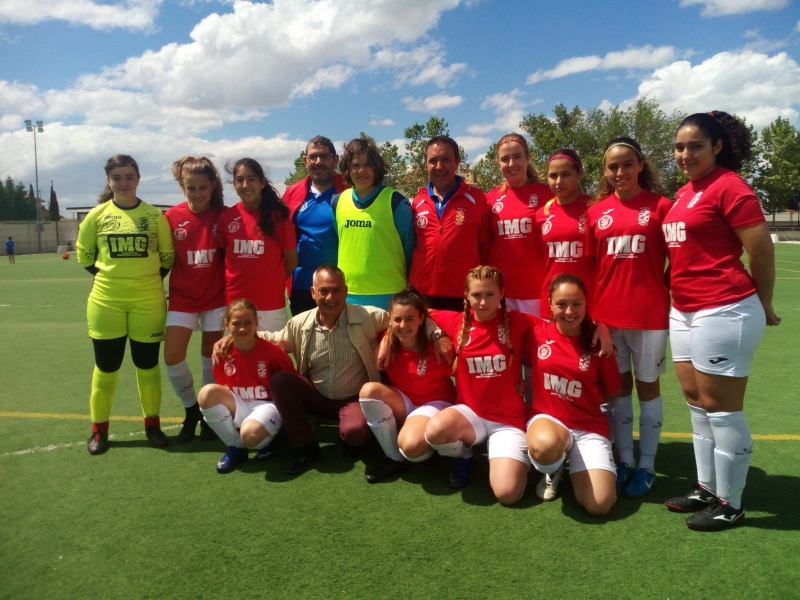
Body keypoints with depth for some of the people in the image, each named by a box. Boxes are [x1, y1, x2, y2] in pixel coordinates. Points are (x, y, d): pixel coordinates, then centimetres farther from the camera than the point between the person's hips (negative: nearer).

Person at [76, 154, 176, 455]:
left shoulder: (155, 215, -2)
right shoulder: (97, 214, 0)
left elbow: (168, 255, 8)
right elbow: (84, 253, 12)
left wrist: (151, 279, 2)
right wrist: (108, 275, 6)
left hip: (148, 301, 0)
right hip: (106, 301, 1)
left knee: (147, 364, 8)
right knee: (106, 366, 8)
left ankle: (152, 424, 23)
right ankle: (99, 429, 22)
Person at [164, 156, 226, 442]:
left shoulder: (223, 215, -7)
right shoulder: (173, 216, -6)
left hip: (216, 297, -1)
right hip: (182, 297, 1)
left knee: (211, 357, 8)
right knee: (172, 357, -5)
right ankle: (191, 410, 20)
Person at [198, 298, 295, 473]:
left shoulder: (271, 351, -15)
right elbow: (222, 386, 13)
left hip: (266, 405, -5)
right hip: (239, 406, 5)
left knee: (250, 434, -38)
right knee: (207, 393, -24)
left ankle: (268, 440, 5)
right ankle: (235, 447, -6)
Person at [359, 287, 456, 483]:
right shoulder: (388, 342, -10)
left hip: (435, 402, -5)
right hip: (403, 402, 5)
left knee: (411, 445, -36)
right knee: (369, 390, -27)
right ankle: (394, 458, -12)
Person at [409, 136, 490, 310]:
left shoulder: (476, 198, -1)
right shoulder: (417, 202, 7)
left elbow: (485, 247, 4)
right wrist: (409, 285, 10)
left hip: (464, 296, -2)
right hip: (422, 294, 3)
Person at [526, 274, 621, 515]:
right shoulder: (538, 332, -4)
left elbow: (611, 393, 5)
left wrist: (582, 400, -3)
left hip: (589, 428, 0)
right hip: (546, 418, 0)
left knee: (599, 505, -18)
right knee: (544, 446, -39)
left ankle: (575, 467, 17)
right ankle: (554, 470, 1)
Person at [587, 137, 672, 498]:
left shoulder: (660, 206, -3)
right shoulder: (596, 211, 5)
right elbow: (590, 264, 8)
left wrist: (666, 295, -7)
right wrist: (590, 309, 4)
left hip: (649, 313, -3)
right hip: (607, 314, 3)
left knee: (647, 386, 9)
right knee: (618, 386, 12)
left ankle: (647, 465, 21)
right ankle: (624, 460, 25)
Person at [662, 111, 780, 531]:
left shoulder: (729, 186, -11)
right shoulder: (685, 193, 14)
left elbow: (762, 249, -10)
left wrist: (763, 306, 0)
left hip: (724, 312, -9)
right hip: (684, 312, 9)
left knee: (722, 408, 0)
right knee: (696, 403, 15)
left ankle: (730, 504, 15)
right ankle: (707, 489, 29)